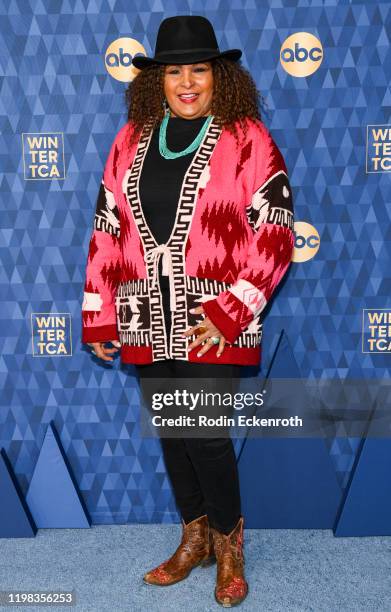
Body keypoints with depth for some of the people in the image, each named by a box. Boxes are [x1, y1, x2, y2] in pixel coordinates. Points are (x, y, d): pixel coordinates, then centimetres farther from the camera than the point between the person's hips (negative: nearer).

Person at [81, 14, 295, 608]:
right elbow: (107, 229, 9)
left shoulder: (247, 138, -2)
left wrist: (229, 313, -16)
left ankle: (228, 545, 26)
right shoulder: (132, 139, 9)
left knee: (205, 433, -3)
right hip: (146, 320, 4)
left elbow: (275, 236, -8)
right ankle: (194, 537, 37)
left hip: (214, 322, -4)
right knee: (170, 431, 14)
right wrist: (99, 314, 6)